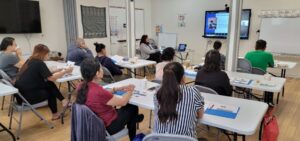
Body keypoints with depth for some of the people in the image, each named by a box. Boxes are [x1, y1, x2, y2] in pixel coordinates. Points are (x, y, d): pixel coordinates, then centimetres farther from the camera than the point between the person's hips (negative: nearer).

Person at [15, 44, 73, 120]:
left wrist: (56, 71, 11)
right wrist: (65, 71, -5)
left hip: (21, 93, 7)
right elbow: (51, 78, -16)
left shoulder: (30, 61, 10)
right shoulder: (39, 63, -15)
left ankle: (63, 101, 11)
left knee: (50, 85, 8)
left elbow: (45, 74, 16)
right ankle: (55, 114, 24)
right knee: (50, 92, 13)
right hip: (27, 96, -7)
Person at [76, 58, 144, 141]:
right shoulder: (99, 92, -35)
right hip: (107, 127, -7)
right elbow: (123, 102, -18)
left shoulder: (81, 87, -11)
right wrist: (130, 91, 0)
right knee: (132, 108, 17)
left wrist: (117, 89, 3)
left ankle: (134, 118, 49)